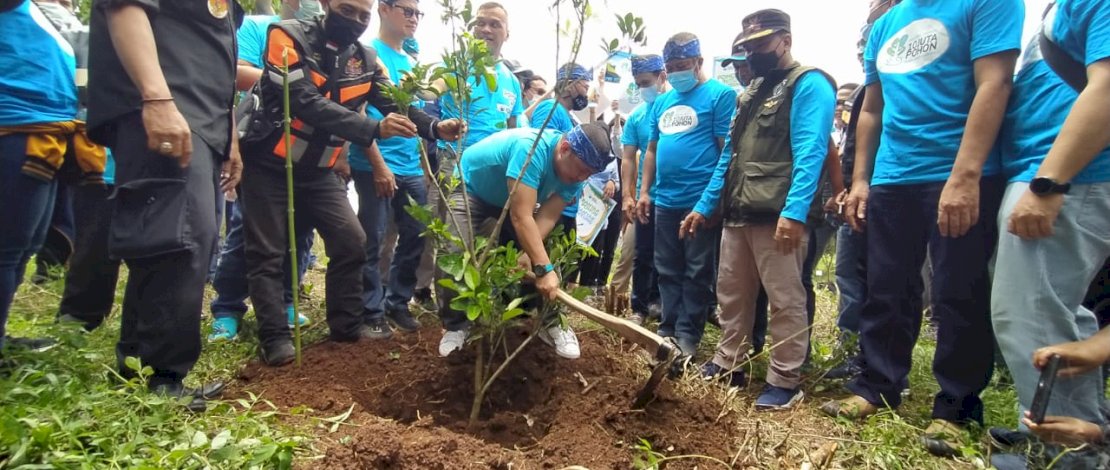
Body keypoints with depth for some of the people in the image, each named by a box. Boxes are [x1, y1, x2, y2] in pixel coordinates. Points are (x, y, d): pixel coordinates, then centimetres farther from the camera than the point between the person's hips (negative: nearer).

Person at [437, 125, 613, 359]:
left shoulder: (573, 172, -17)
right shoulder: (532, 148, -41)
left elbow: (547, 217, -20)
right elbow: (521, 217, -45)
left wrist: (527, 254, -35)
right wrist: (543, 268, -48)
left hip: (514, 197, 6)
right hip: (471, 187, -6)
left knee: (540, 255, -6)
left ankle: (547, 322, 9)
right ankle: (456, 325, -1)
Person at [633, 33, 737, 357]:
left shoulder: (720, 95, -5)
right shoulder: (662, 101, 15)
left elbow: (727, 148, -9)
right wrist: (644, 192, 13)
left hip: (701, 200, -7)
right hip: (665, 200, 7)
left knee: (697, 272, 4)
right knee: (668, 270, 13)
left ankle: (688, 333, 14)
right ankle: (670, 328, 24)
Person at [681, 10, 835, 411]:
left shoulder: (809, 85, -5)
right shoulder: (752, 92, 22)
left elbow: (810, 152, -18)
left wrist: (794, 211, -30)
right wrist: (704, 206, 19)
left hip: (778, 216, -9)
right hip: (738, 214, 9)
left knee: (786, 300, 0)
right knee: (731, 294, 14)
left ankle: (785, 382, 10)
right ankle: (728, 366, 27)